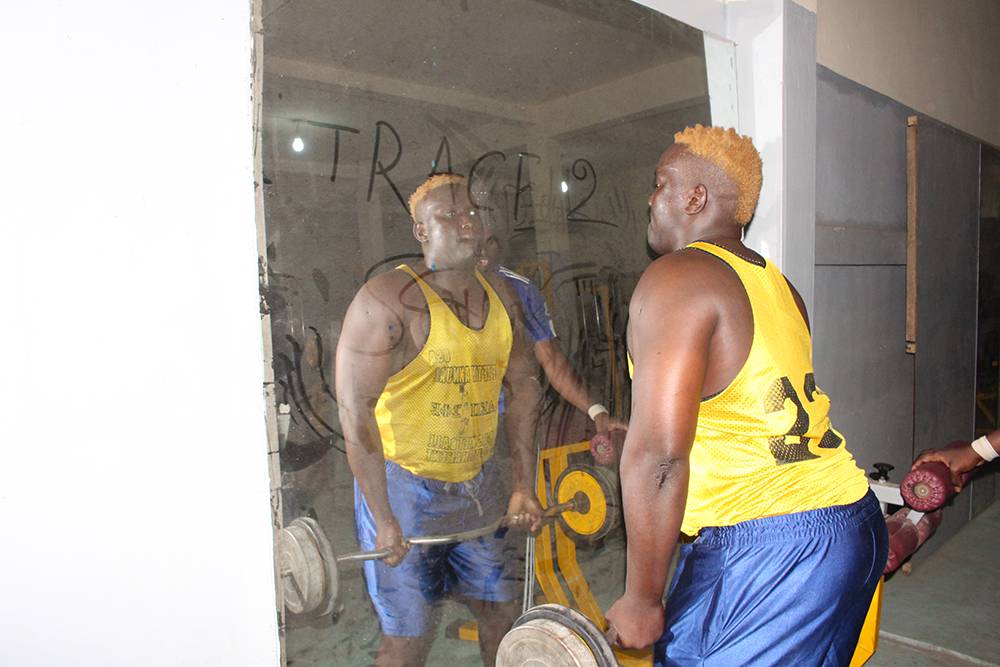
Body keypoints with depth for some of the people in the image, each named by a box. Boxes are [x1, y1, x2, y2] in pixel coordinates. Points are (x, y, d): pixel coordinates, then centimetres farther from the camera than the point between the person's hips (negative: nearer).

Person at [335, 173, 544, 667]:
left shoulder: (499, 296, 3)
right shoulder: (387, 301, -18)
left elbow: (522, 385, 8)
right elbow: (355, 411, -20)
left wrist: (524, 487, 5)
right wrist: (384, 518, -20)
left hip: (478, 481, 6)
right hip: (402, 484, -6)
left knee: (503, 611, 17)